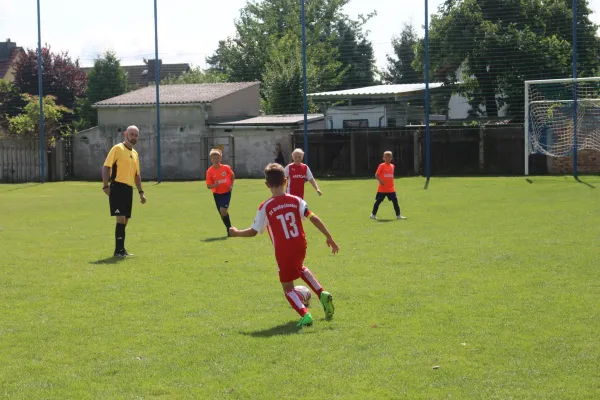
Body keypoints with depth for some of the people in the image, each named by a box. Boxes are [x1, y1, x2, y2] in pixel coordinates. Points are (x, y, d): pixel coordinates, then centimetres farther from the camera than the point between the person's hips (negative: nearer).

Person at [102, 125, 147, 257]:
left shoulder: (135, 154, 18)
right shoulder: (117, 149, -4)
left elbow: (137, 175, 24)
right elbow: (106, 166, -9)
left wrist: (141, 192, 19)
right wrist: (106, 186, -17)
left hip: (129, 189, 7)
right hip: (117, 187, -7)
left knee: (125, 220, 10)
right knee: (121, 219, -13)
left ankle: (121, 249, 17)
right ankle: (119, 250, -10)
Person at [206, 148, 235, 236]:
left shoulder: (226, 168, -8)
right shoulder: (210, 171, -10)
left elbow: (232, 175, 12)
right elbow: (208, 186, -8)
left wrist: (231, 185, -1)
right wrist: (215, 185, -28)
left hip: (226, 192, -2)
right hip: (217, 194, 2)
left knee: (223, 211, -19)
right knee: (222, 213, 8)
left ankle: (230, 228, -4)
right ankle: (229, 229, 27)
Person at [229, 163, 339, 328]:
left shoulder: (265, 208, -12)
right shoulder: (296, 200, -4)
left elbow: (253, 232, -5)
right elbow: (314, 218, -9)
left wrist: (236, 233, 14)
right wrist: (329, 237, -2)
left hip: (283, 252, -4)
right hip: (300, 247, 4)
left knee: (288, 287, 11)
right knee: (300, 268, 37)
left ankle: (305, 315, -12)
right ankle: (322, 294, 19)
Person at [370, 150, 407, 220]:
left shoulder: (392, 166, 9)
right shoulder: (381, 166, -7)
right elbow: (376, 175, -9)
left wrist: (392, 184, 14)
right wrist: (380, 180, -24)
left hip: (391, 189, 4)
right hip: (382, 189, -4)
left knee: (395, 201, -2)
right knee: (378, 201, 5)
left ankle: (398, 215, 3)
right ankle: (373, 214, 19)